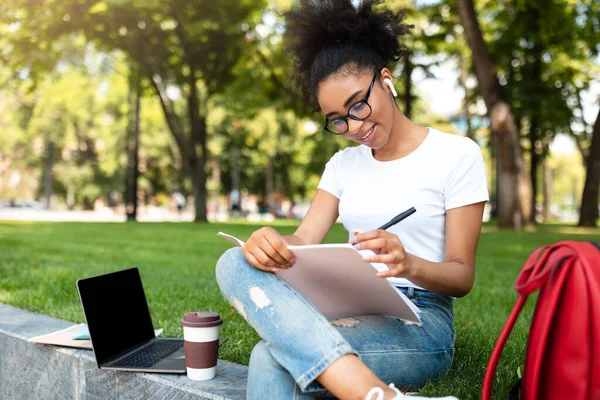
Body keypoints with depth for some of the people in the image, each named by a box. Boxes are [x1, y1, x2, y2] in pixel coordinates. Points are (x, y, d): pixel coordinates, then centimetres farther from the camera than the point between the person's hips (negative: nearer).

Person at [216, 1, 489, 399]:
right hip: (349, 312, 7)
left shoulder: (457, 154, -2)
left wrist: (410, 265, -27)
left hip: (420, 323, -6)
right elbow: (302, 241, 3)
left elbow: (462, 277, -4)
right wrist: (270, 243, -22)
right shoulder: (343, 164, 15)